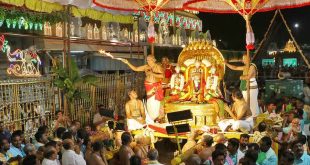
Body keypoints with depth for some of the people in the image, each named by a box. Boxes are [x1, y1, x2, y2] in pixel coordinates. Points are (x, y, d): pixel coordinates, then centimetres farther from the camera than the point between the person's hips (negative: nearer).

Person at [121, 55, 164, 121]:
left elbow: (162, 76, -14)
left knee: (155, 102, -8)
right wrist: (127, 63, 2)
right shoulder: (146, 67, 8)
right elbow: (135, 69, 9)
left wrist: (153, 74, -19)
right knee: (150, 102, -1)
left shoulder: (158, 67, -3)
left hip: (156, 87, -3)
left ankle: (156, 118, 4)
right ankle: (151, 118, 8)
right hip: (148, 86, 3)